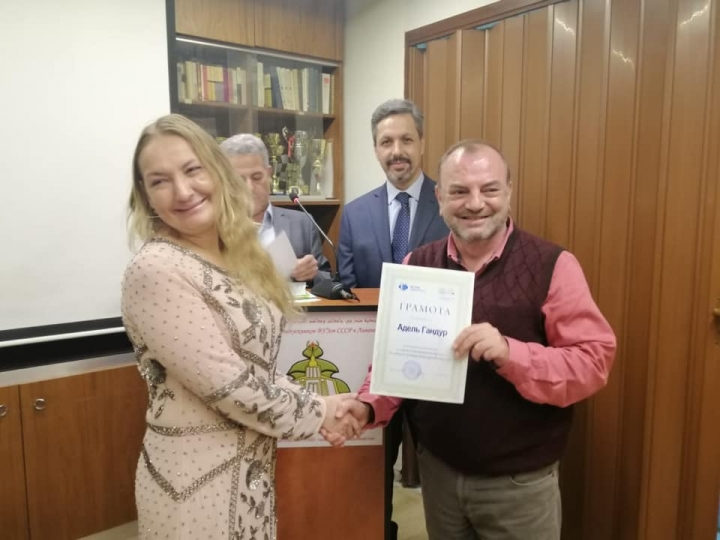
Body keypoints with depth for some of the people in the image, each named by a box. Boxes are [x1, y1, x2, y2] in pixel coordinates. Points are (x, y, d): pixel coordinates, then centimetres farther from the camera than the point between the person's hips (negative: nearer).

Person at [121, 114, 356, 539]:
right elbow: (227, 385, -23)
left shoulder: (238, 255, 3)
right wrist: (318, 413, -12)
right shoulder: (154, 271, -22)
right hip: (197, 475, -7)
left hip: (253, 460, 7)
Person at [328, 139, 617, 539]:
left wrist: (510, 353, -29)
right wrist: (369, 406, -13)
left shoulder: (552, 265, -13)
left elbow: (594, 361, -14)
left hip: (520, 481, -3)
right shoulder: (418, 264, -2)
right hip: (437, 470, 3)